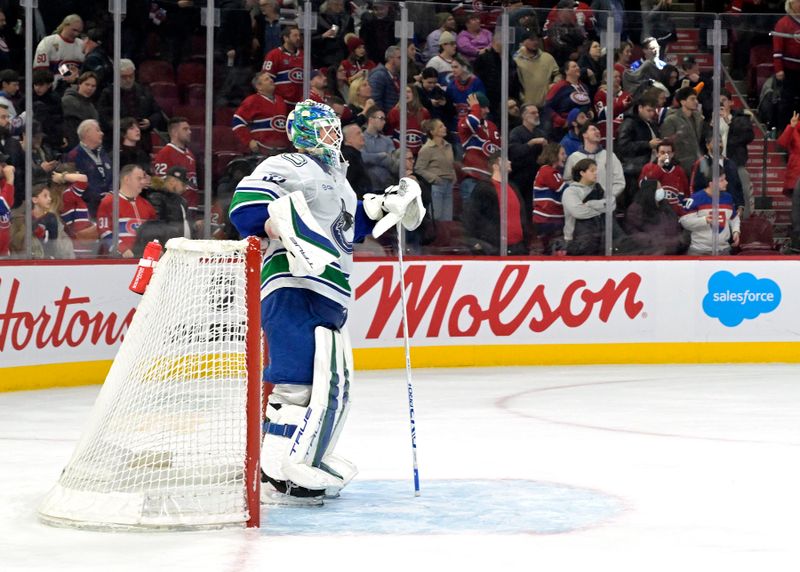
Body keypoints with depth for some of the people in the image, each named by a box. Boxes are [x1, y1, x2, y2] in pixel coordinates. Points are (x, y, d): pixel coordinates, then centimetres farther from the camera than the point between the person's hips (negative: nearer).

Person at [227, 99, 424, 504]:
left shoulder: (334, 177, 24)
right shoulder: (288, 167, -7)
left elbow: (345, 227, 33)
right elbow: (246, 207, -20)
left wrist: (382, 208, 21)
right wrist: (288, 238, -31)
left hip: (329, 299, 10)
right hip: (295, 292, -10)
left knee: (335, 385, 16)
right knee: (304, 381, -17)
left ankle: (310, 463, 28)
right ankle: (277, 475, -17)